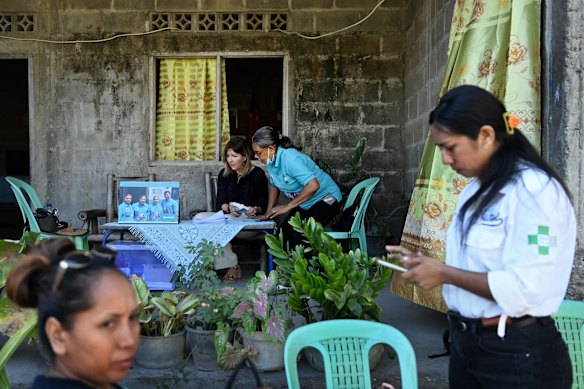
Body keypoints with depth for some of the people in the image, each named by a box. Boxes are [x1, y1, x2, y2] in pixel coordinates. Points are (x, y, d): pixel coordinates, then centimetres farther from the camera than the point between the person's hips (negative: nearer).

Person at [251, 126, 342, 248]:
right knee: (284, 232, 0)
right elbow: (274, 185, 13)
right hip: (304, 203, 9)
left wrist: (288, 206, -28)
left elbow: (313, 185, -37)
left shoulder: (289, 158, -29)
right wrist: (268, 212, 4)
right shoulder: (271, 160, -3)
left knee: (298, 236, -24)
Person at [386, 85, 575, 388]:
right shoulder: (475, 191, 9)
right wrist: (426, 264, 1)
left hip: (519, 354, -8)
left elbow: (525, 290, -25)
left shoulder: (534, 190, -18)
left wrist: (444, 274, -17)